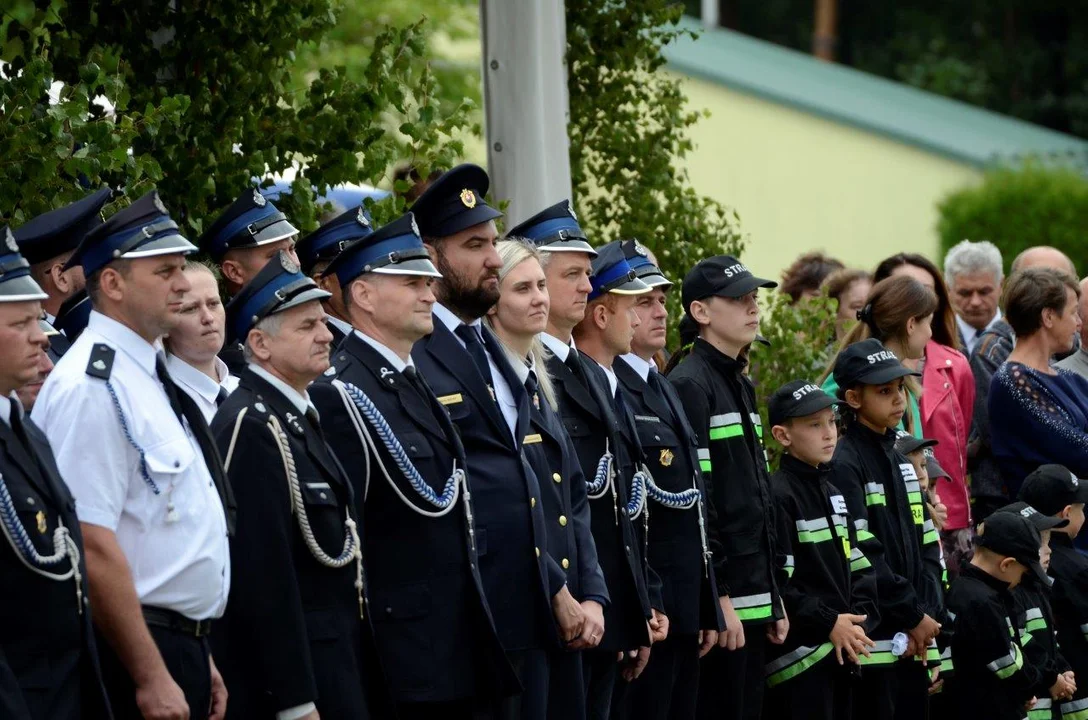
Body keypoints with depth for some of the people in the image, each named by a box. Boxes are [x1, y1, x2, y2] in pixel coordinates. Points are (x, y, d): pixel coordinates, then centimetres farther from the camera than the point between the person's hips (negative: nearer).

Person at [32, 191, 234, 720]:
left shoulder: (150, 375, 14)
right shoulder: (91, 388, -16)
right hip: (136, 655, -9)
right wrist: (151, 676, -21)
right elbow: (93, 547, -22)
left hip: (182, 649, 9)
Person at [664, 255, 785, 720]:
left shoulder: (741, 386, 18)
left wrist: (774, 598, 18)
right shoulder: (688, 386, -11)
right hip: (721, 606, -9)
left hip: (753, 601, 9)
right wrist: (717, 599, -19)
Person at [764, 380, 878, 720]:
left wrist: (859, 620, 0)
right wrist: (827, 623, -17)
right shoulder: (777, 496, -12)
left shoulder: (833, 494, 17)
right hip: (799, 655, -9)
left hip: (843, 651, 9)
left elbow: (860, 568, 18)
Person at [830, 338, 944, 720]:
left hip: (914, 642, 8)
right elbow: (861, 555, -16)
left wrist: (928, 616, 0)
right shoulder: (844, 465, -9)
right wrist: (913, 616, -12)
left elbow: (927, 547, 15)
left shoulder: (902, 462, 17)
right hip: (873, 641, -8)